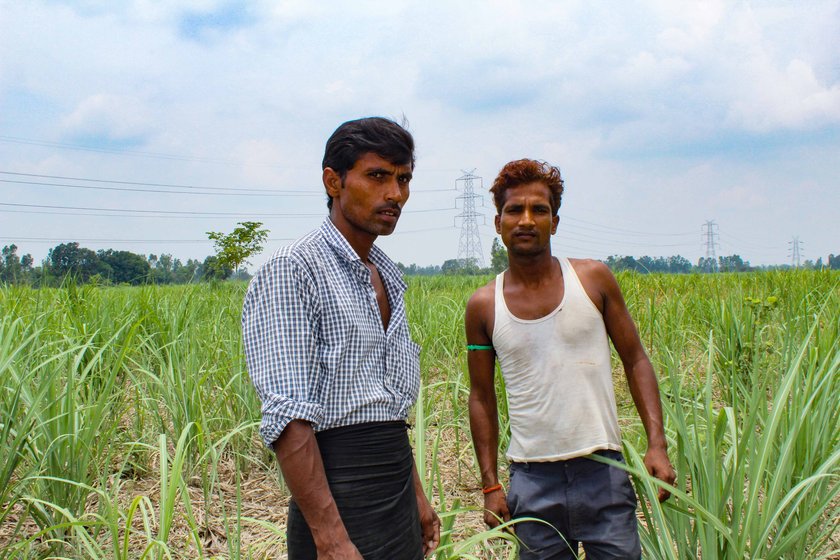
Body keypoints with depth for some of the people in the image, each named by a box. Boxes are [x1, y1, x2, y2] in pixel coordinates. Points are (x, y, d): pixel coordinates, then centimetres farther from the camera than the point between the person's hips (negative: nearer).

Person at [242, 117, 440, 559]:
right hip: (339, 510, -8)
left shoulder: (387, 278, 13)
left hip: (401, 510, 8)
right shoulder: (291, 271, -13)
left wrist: (416, 497, 18)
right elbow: (288, 415, -21)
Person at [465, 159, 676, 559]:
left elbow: (635, 362, 4)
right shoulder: (483, 306, 0)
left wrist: (657, 443, -7)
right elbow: (482, 397, 8)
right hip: (531, 480, 1)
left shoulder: (594, 279, -1)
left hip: (602, 470, 0)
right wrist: (490, 485, 5)